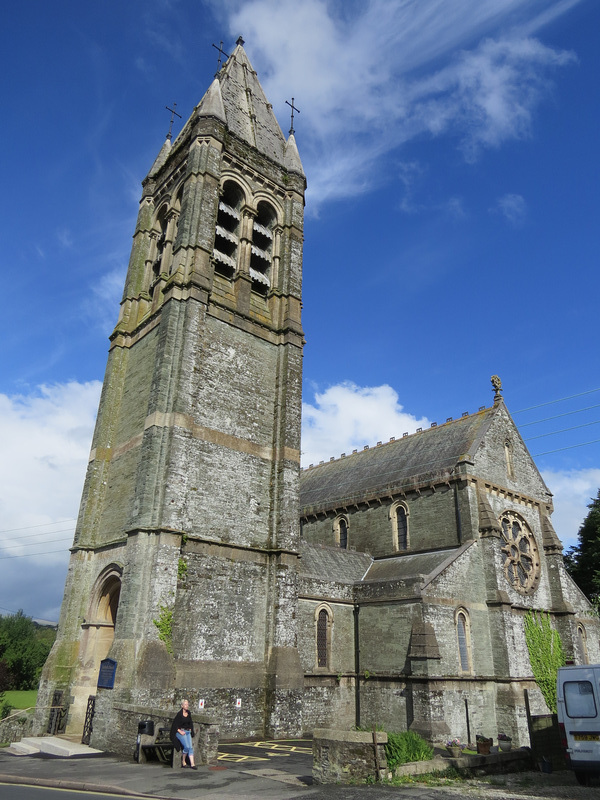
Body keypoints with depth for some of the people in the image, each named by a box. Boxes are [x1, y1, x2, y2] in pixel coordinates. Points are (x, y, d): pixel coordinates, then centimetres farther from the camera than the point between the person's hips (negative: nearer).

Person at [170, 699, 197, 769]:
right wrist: (180, 731, -14)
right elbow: (175, 724, -9)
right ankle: (183, 761, 1)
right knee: (187, 746, -20)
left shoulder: (189, 713, 9)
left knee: (191, 747, -7)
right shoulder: (179, 714, -10)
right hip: (180, 732, -6)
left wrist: (190, 730, 9)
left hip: (188, 732, 6)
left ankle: (192, 764, -8)